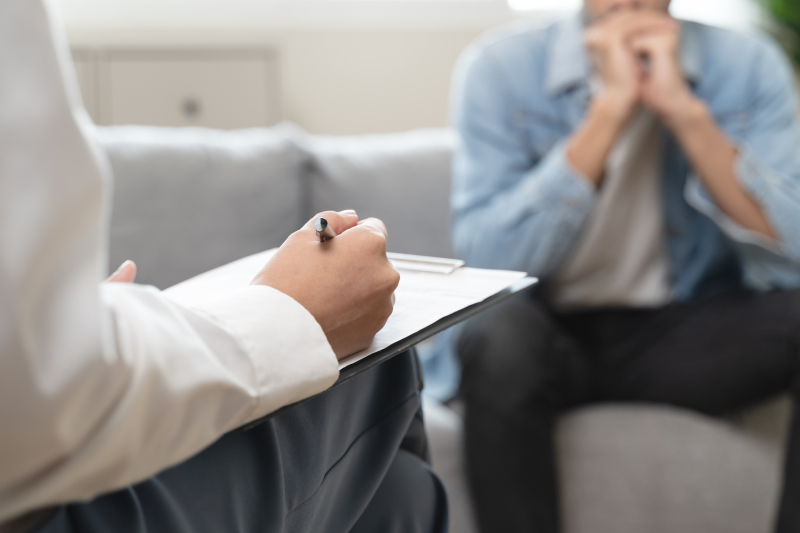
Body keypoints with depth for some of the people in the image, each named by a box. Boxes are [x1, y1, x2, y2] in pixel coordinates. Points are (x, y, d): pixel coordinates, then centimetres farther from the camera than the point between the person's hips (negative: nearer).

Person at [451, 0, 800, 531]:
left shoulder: (748, 67, -3)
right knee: (500, 334, -33)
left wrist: (684, 109, -22)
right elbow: (488, 259, -20)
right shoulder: (500, 68, -8)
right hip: (550, 332, -2)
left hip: (690, 336, 2)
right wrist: (610, 107, -23)